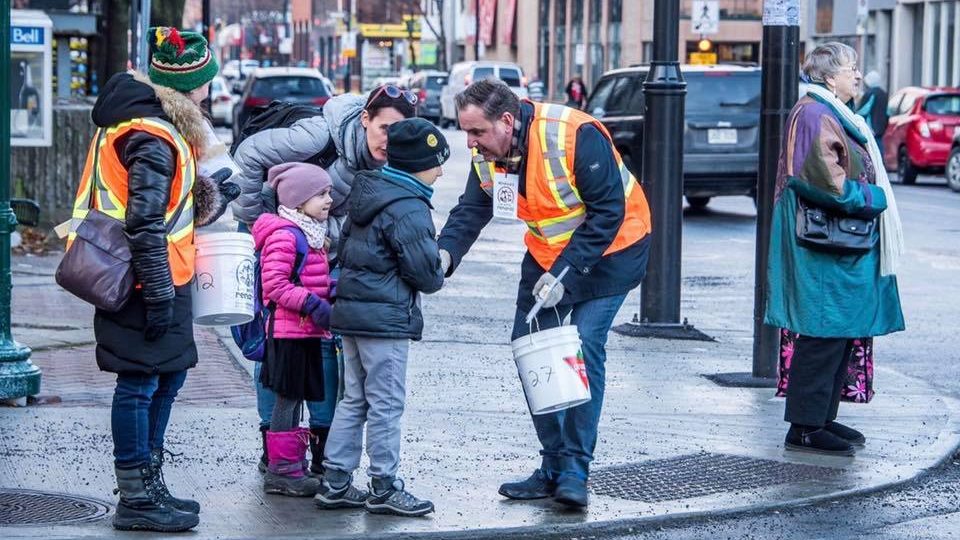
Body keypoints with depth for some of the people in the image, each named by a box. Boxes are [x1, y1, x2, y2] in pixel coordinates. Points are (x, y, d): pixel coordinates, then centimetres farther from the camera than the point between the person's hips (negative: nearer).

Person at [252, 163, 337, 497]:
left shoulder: (311, 234, 16)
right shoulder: (284, 236, -16)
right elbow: (274, 284, -22)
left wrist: (332, 294, 7)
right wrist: (313, 305, -25)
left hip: (307, 331, 10)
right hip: (289, 329, -10)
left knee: (295, 397, 15)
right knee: (287, 397, -4)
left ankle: (293, 463, 22)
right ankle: (281, 469, 1)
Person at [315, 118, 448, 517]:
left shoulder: (368, 194, 12)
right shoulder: (409, 209, -17)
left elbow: (346, 250, 19)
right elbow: (426, 272, -15)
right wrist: (437, 279, 6)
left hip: (352, 311, 9)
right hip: (386, 317, -9)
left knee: (353, 400, 14)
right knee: (386, 404, 0)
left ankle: (335, 482, 16)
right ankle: (384, 488, 6)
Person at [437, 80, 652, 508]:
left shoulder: (575, 136, -30)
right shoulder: (488, 152, -8)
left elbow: (608, 212, -27)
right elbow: (471, 211, -4)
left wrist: (564, 273, -30)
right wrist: (446, 253, -25)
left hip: (609, 250, -7)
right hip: (546, 253, 7)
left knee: (584, 347, -17)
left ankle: (574, 470, -12)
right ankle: (553, 467, 11)